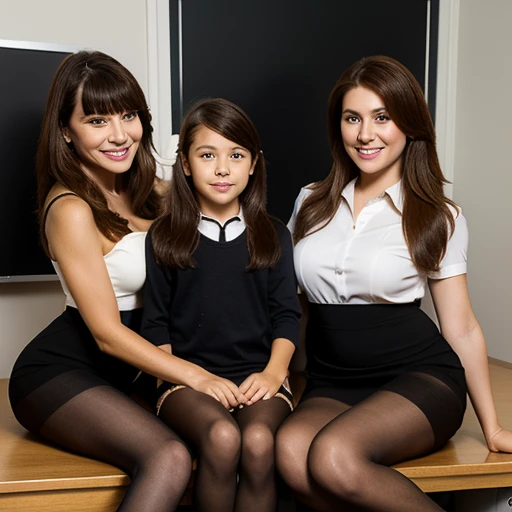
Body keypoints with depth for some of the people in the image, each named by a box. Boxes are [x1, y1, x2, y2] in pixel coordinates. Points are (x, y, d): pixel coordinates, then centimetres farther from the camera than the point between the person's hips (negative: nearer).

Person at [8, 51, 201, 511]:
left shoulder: (140, 192, 7)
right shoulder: (72, 209, -17)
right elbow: (107, 333, -17)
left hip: (126, 368, 7)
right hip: (56, 373, -7)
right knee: (170, 458, -30)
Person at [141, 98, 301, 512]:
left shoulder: (273, 235, 12)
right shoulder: (164, 238, 8)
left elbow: (286, 313, 9)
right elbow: (155, 322, 7)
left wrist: (274, 371, -7)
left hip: (258, 374, 1)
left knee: (258, 441, -30)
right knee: (222, 438, -31)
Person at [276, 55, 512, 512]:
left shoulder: (440, 217, 2)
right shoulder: (311, 203, 10)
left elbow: (461, 328, 5)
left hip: (419, 377, -2)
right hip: (332, 384, 3)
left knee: (333, 456, -32)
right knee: (291, 451, -32)